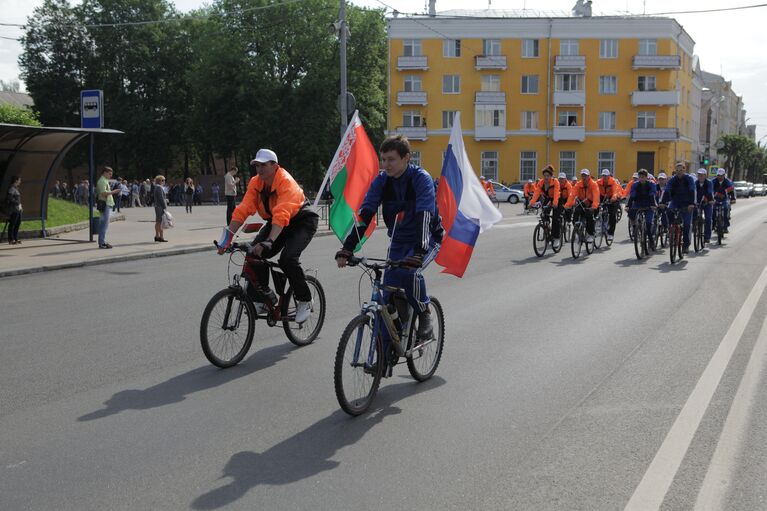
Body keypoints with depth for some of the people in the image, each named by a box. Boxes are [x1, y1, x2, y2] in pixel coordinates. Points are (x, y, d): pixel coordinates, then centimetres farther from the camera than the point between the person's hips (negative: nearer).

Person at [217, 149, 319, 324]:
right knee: (255, 254, -14)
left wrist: (269, 241, -53)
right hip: (275, 223, 7)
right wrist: (228, 236, -27)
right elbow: (242, 210, -16)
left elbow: (282, 215, -41)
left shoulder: (285, 182, -29)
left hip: (302, 222, -7)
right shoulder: (255, 183, -9)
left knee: (288, 258, -28)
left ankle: (304, 301, -7)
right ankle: (265, 298, 4)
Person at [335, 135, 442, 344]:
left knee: (409, 271, -33)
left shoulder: (421, 179, -22)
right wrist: (346, 249, -26)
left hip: (426, 240, -4)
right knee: (389, 296, -5)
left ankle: (424, 315, -7)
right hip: (399, 241, 5)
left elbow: (424, 217, -35)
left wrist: (418, 253, -48)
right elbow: (364, 214, -15)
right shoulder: (381, 180, -9)